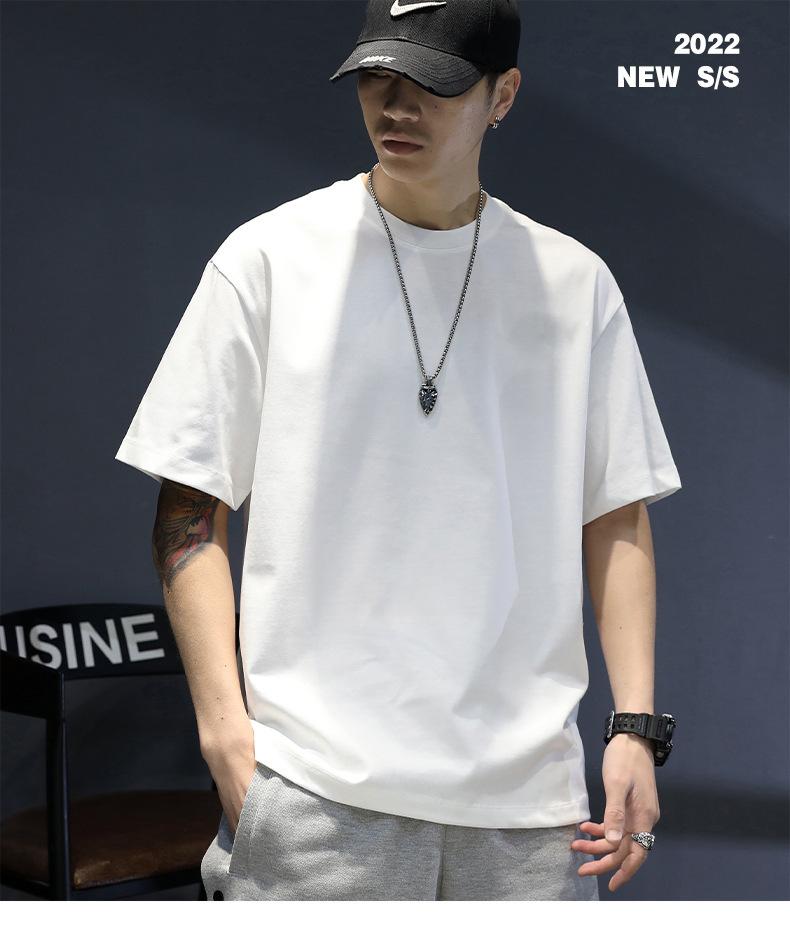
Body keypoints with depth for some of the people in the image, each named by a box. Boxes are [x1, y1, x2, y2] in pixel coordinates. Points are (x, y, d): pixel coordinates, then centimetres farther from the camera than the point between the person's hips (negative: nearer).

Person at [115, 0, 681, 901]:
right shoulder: (269, 257, 3)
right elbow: (191, 511, 2)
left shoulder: (575, 281, 10)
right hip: (316, 786, -2)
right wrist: (225, 723, -7)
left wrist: (635, 725, 2)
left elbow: (617, 515, 12)